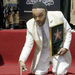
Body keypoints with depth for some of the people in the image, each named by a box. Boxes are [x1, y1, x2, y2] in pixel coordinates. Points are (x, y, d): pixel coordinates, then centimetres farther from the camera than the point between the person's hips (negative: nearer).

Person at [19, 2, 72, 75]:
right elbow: (28, 45, -12)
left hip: (58, 51, -2)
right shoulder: (30, 24, -16)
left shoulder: (58, 16, -22)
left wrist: (65, 47, -17)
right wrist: (21, 60, -27)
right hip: (43, 52, 2)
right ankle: (47, 64, 25)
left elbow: (68, 31, -6)